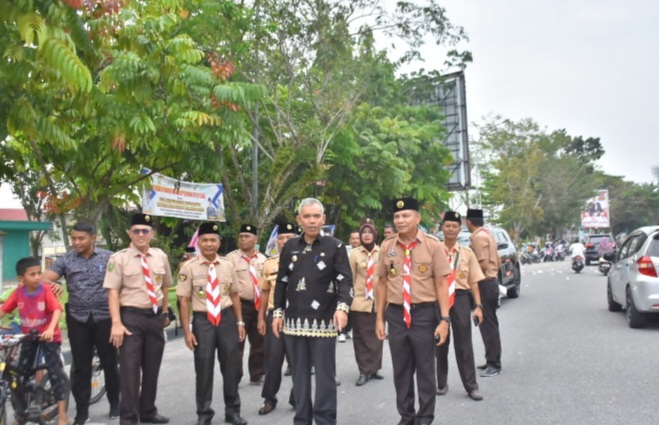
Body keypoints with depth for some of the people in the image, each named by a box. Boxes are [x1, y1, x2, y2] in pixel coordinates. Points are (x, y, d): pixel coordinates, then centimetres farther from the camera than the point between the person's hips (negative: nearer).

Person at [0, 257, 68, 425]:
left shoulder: (46, 290, -19)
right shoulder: (18, 292, -10)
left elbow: (57, 310, -28)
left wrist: (50, 329, -42)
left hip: (48, 336, -4)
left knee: (54, 370, -7)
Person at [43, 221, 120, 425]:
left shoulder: (108, 257, -1)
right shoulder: (66, 259, 3)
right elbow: (45, 279, -7)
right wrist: (53, 285, -31)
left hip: (104, 317, -1)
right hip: (78, 319, 1)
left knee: (109, 362, 10)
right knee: (81, 366, 7)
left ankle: (114, 402, 28)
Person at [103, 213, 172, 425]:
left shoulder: (161, 257, 6)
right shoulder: (119, 258, -7)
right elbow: (113, 292, -12)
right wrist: (117, 323, -19)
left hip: (155, 316, 5)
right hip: (131, 316, -4)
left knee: (152, 367, 15)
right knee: (130, 369, -1)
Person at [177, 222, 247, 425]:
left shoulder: (228, 266, 3)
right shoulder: (189, 267, -7)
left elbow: (235, 295, 9)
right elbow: (184, 301, -6)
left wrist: (239, 322, 7)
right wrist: (187, 331, -9)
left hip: (226, 318, 3)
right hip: (202, 320, -2)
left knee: (231, 366, 10)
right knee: (204, 368, 8)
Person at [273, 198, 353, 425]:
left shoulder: (335, 247, -2)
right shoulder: (289, 247, 8)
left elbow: (345, 280, -8)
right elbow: (281, 282, 13)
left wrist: (343, 307, -23)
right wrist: (278, 312, 9)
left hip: (323, 321, -4)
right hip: (294, 321, 4)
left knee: (325, 374, 3)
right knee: (300, 373, 13)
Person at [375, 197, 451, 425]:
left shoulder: (433, 245, -7)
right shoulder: (387, 246, 2)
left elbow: (441, 283, -6)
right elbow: (382, 283, 7)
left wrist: (444, 319, -10)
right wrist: (380, 317, 7)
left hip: (425, 313, -3)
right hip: (395, 313, 3)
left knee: (425, 370, 10)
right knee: (401, 370, 14)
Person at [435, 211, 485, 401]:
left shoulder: (467, 253, 4)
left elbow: (473, 281, 5)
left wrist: (478, 306, -2)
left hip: (460, 298, 0)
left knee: (464, 342, 2)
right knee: (440, 342, 10)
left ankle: (471, 385, 12)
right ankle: (441, 383, 24)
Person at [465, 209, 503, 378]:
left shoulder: (478, 237, -15)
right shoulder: (487, 235, 15)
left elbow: (483, 264, -22)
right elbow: (498, 262, 19)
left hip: (485, 284, -10)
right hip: (491, 281, 10)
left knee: (487, 325, -5)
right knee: (490, 324, 15)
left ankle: (494, 364, -1)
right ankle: (492, 361, 22)